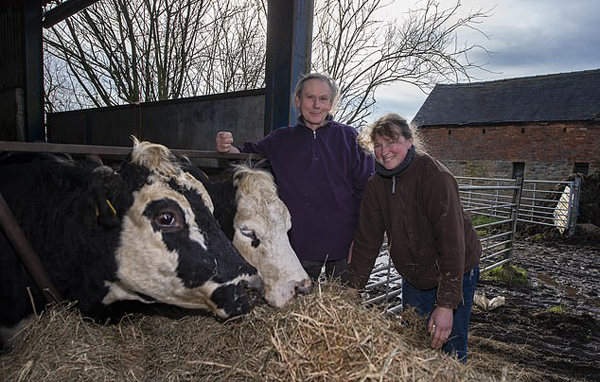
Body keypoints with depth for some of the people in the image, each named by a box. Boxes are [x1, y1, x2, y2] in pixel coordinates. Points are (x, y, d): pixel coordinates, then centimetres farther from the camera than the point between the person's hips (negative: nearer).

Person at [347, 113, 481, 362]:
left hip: (455, 275, -5)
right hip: (413, 278, 5)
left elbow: (453, 243, -29)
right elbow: (367, 240, -5)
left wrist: (446, 305, -31)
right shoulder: (376, 184, -6)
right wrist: (352, 289, -8)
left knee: (450, 353, 2)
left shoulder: (436, 178, -25)